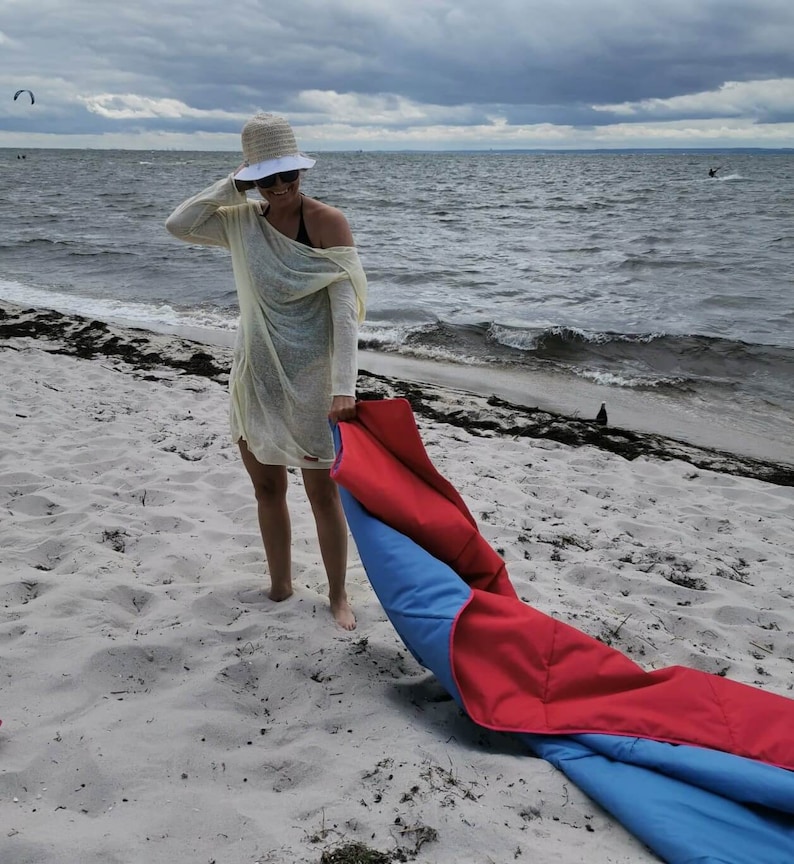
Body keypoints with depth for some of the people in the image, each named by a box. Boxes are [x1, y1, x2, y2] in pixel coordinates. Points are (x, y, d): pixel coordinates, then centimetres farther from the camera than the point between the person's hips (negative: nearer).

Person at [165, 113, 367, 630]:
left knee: (322, 492, 3)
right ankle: (280, 586, 32)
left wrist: (344, 388, -26)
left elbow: (345, 311, -18)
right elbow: (179, 226, -5)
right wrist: (230, 187, -9)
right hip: (255, 378, 5)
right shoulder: (242, 221, 4)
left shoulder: (327, 222, -12)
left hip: (309, 379, -5)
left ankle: (338, 595, 21)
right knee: (267, 487, 15)